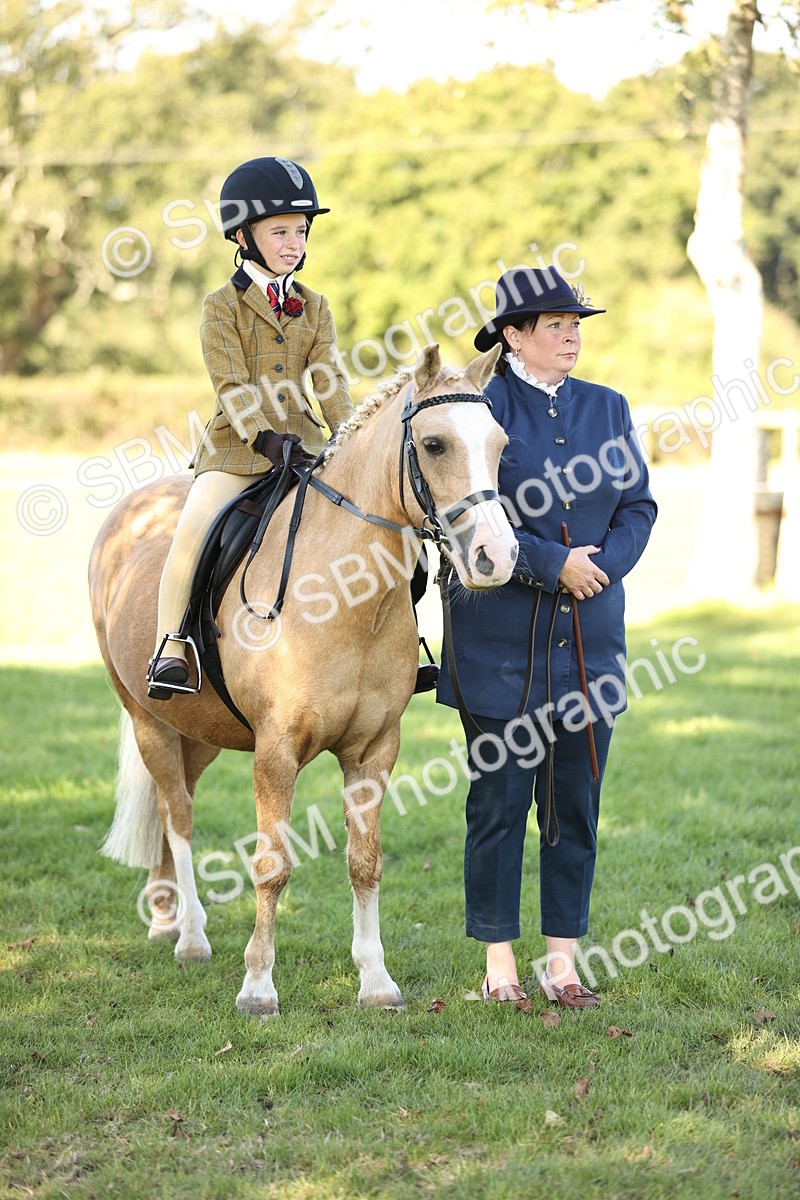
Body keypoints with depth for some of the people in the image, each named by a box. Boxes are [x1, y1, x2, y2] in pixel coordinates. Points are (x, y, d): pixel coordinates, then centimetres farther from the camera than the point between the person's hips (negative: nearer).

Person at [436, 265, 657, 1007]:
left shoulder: (607, 409, 10)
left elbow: (638, 506, 7)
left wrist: (602, 567, -11)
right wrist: (552, 564, -17)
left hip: (590, 636, 4)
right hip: (500, 639, -4)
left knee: (576, 805, 7)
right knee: (499, 801, 2)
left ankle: (563, 962, 15)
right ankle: (499, 964, 11)